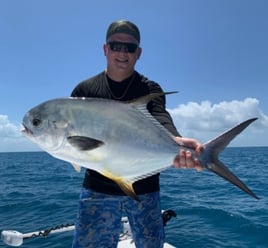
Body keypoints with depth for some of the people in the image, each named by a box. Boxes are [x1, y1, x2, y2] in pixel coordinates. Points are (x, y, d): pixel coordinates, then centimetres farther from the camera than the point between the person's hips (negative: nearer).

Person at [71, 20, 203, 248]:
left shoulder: (151, 89, 0)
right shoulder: (84, 90, 3)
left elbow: (161, 120, -20)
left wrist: (175, 141, -43)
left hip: (145, 189, 1)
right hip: (97, 189, 0)